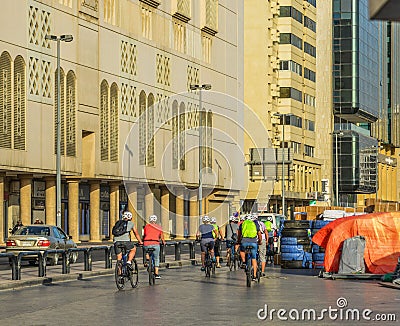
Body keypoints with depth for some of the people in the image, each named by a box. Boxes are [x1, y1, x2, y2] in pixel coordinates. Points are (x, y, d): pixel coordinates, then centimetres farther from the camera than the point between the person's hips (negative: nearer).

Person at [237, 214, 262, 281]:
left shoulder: (242, 224, 17)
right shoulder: (255, 224, 18)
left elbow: (239, 234, 27)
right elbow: (259, 235, 27)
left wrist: (238, 241, 45)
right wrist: (259, 241, 46)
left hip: (244, 241, -1)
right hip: (253, 242, 1)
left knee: (242, 250, 32)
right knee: (254, 259, 12)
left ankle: (243, 262, 8)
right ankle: (254, 276, 11)